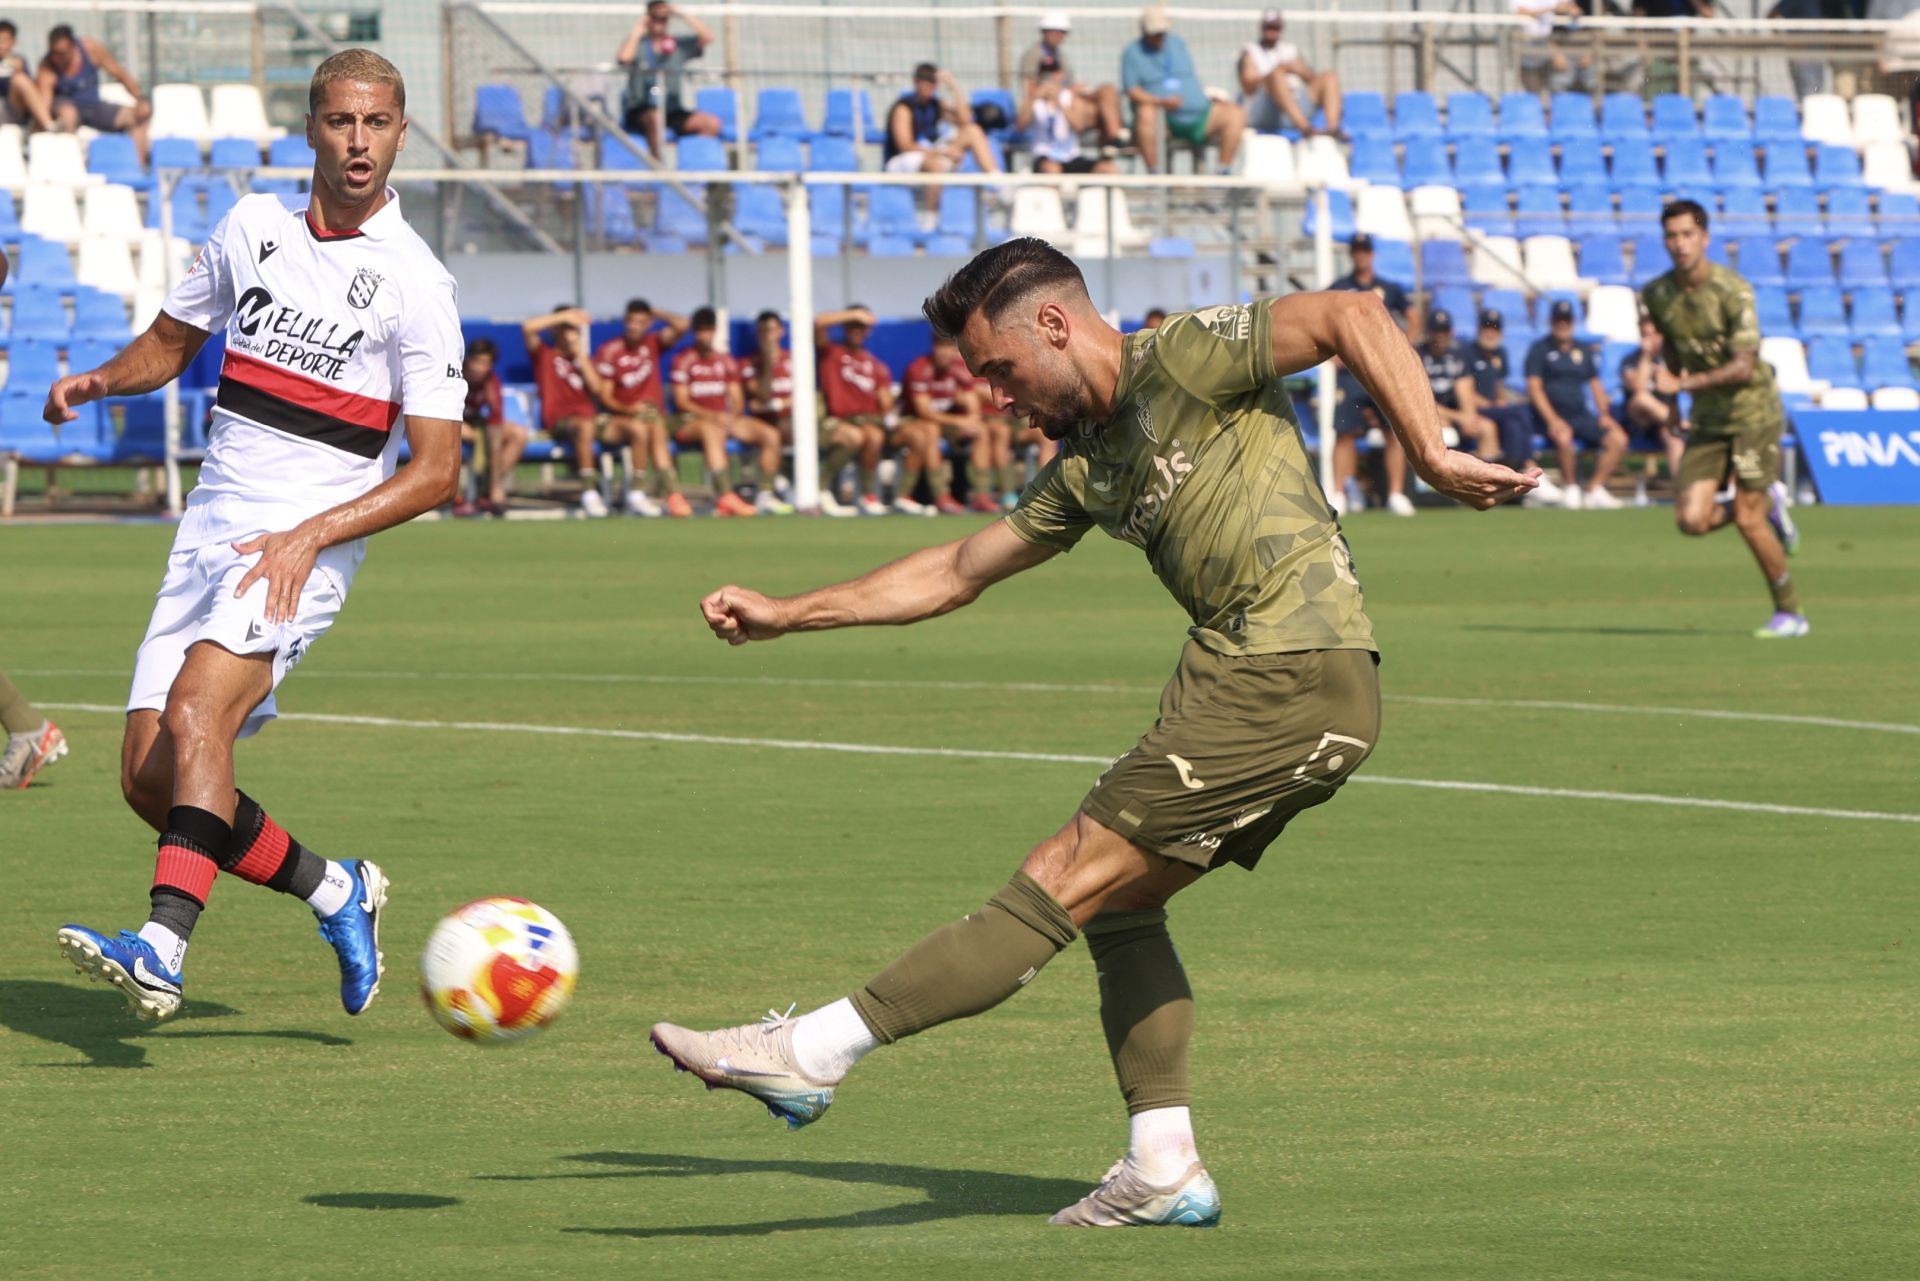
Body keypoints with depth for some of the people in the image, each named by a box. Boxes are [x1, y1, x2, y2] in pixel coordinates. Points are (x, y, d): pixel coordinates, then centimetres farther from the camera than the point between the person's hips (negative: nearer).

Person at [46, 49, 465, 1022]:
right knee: (150, 779, 0)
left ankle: (162, 950, -40)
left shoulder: (414, 283, -7)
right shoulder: (252, 225, 9)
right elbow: (171, 340, 23)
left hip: (305, 552, -6)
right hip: (208, 532, 6)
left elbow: (435, 470, -9)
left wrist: (312, 534, -21)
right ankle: (337, 892, 19)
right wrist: (99, 381, 0)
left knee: (195, 712, -30)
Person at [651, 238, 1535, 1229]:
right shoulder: (1087, 465, 21)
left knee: (1065, 881, -8)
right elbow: (957, 571, 30)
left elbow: (1350, 317, -15)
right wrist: (786, 615, 30)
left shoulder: (1186, 358, -4)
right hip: (1243, 682, 9)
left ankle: (814, 1053, -11)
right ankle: (1164, 1172, 17)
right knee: (1116, 903, 16)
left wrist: (1432, 456, -21)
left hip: (1289, 688, -9)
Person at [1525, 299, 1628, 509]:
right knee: (1564, 437, -38)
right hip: (1553, 415, -5)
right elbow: (1534, 388, -5)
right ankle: (1571, 489, -18)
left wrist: (1604, 414, 3)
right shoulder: (1540, 350, 5)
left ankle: (1595, 490, -13)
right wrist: (1552, 420, -19)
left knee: (1618, 438, -15)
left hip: (1582, 414, 5)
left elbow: (1595, 385, 21)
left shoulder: (1583, 350, 20)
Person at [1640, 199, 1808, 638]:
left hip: (1754, 411, -5)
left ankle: (1790, 613, 11)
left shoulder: (1733, 291, -19)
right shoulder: (1656, 296, -1)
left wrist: (1686, 385, -31)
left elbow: (1744, 367, -23)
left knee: (1748, 520, -8)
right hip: (1707, 421, 5)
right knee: (1692, 520, -8)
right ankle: (1769, 503, 21)